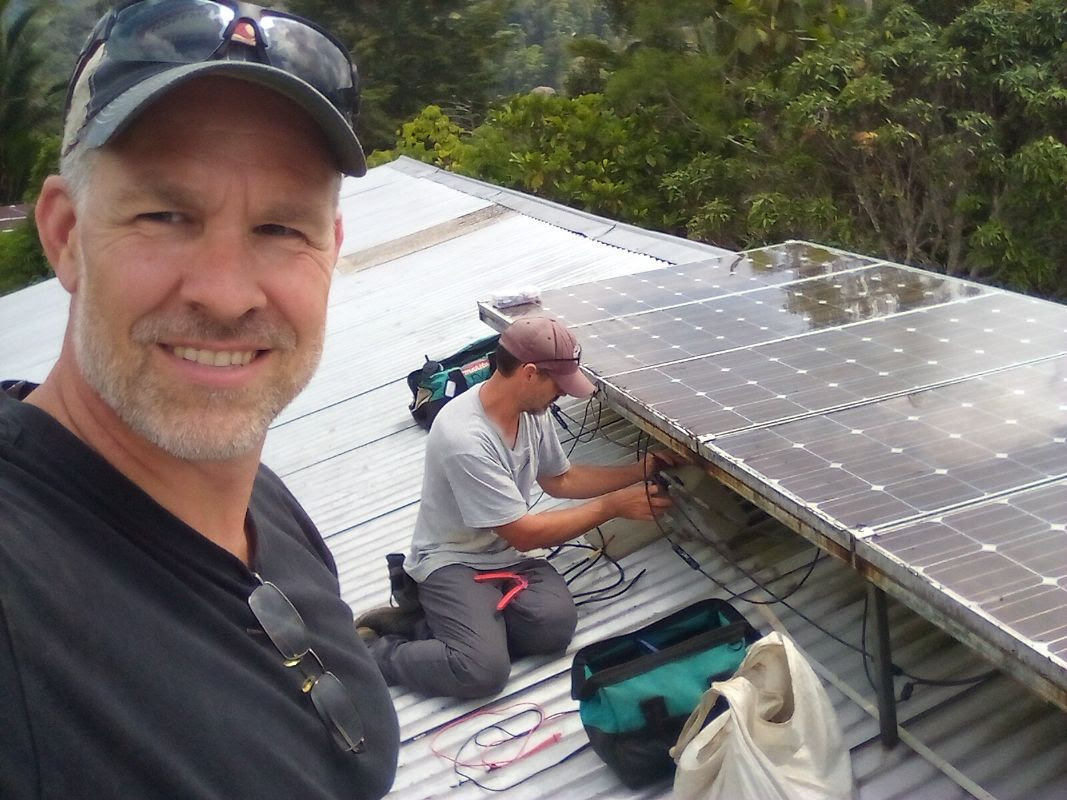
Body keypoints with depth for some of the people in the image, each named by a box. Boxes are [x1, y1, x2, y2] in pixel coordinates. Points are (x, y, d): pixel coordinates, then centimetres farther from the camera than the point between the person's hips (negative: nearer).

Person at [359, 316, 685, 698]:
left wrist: (640, 470, 6)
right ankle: (372, 651, -4)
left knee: (556, 624, -21)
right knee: (484, 671, -27)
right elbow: (526, 534, -22)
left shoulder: (531, 410, -3)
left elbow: (560, 479, 15)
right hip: (452, 561, -7)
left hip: (505, 553, 8)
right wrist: (614, 505, -15)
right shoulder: (466, 440, -29)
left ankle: (426, 622, -4)